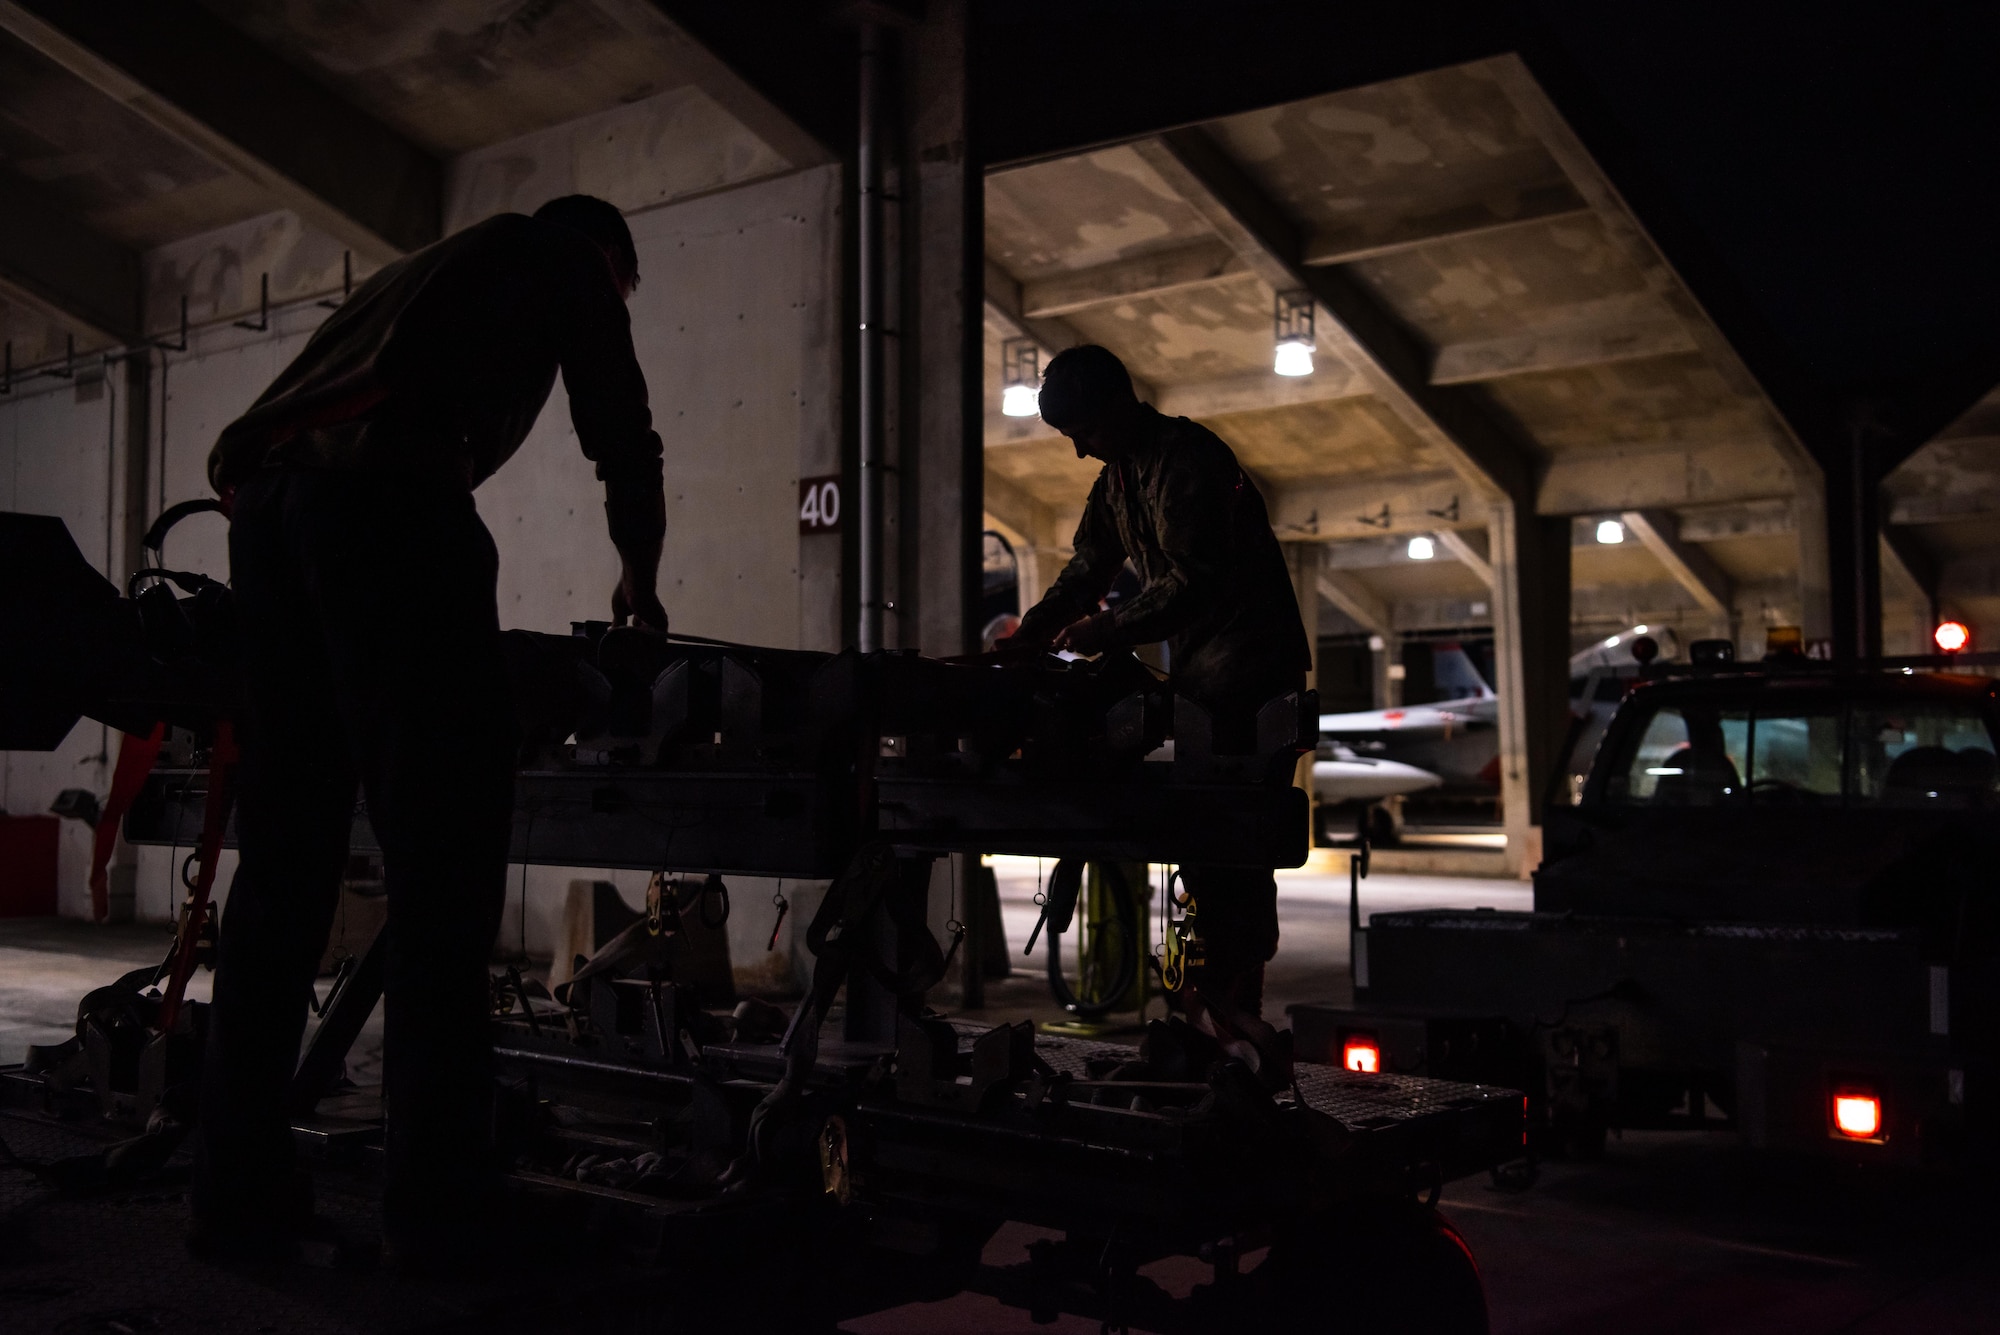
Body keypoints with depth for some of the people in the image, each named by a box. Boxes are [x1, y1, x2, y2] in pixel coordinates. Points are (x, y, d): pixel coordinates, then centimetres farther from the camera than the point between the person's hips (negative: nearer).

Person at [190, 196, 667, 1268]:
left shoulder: (422, 269, 40)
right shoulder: (563, 259, 21)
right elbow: (621, 435, 16)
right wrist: (639, 579, 30)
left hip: (263, 496, 7)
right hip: (384, 498, -7)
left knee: (283, 857, 6)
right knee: (438, 862, -8)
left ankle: (238, 1189, 6)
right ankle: (435, 1208, -9)